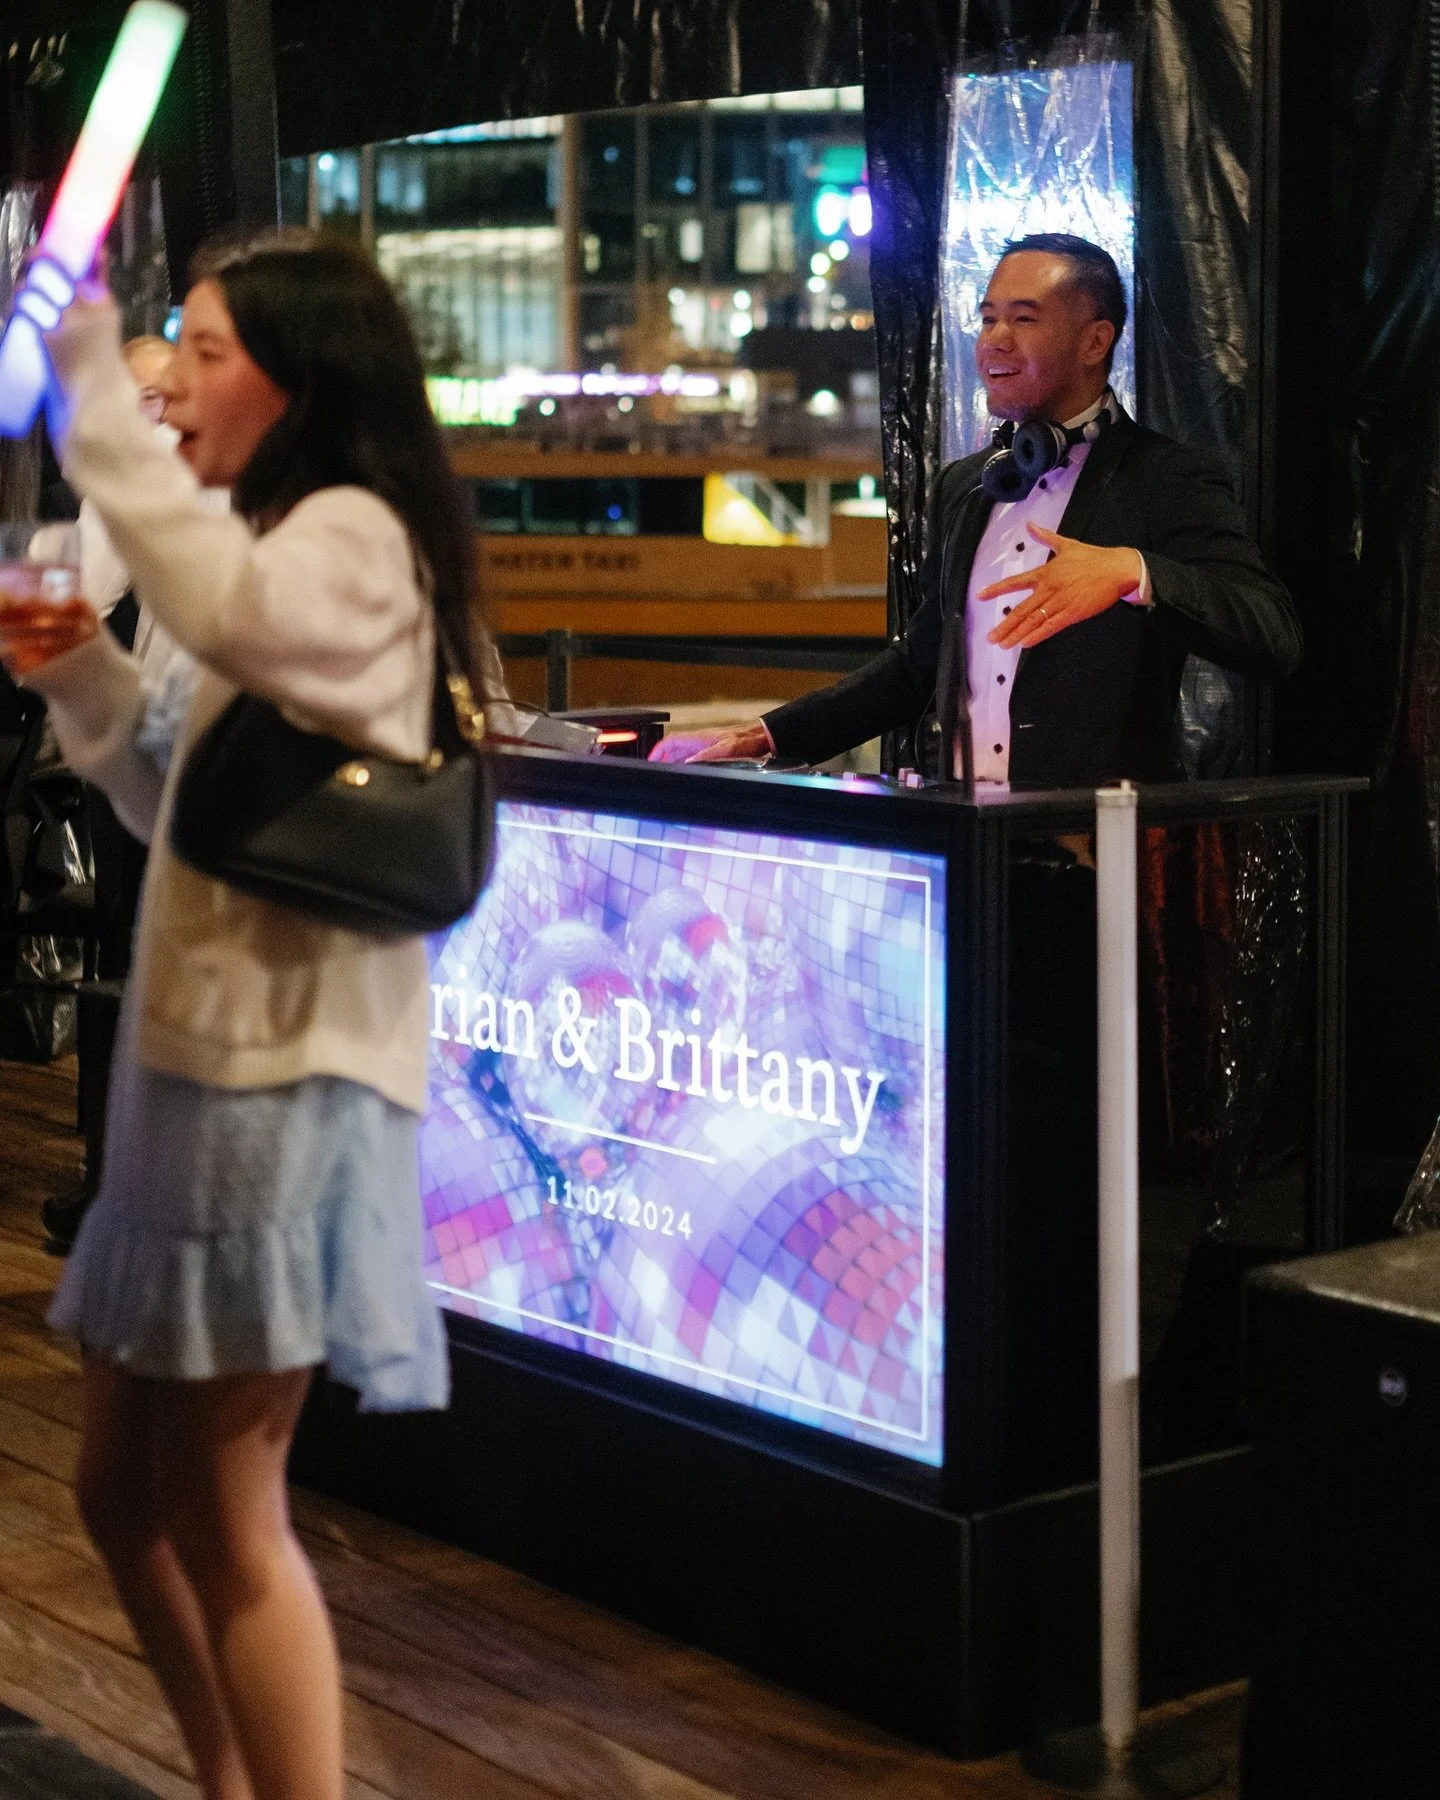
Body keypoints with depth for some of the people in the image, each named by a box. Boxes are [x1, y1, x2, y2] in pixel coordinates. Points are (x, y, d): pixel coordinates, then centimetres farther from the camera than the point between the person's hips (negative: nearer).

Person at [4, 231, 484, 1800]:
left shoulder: (354, 536, -10)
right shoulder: (284, 559, 20)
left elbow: (224, 611, -36)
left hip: (283, 1074, -10)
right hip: (200, 1061, 10)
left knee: (224, 1512, -3)